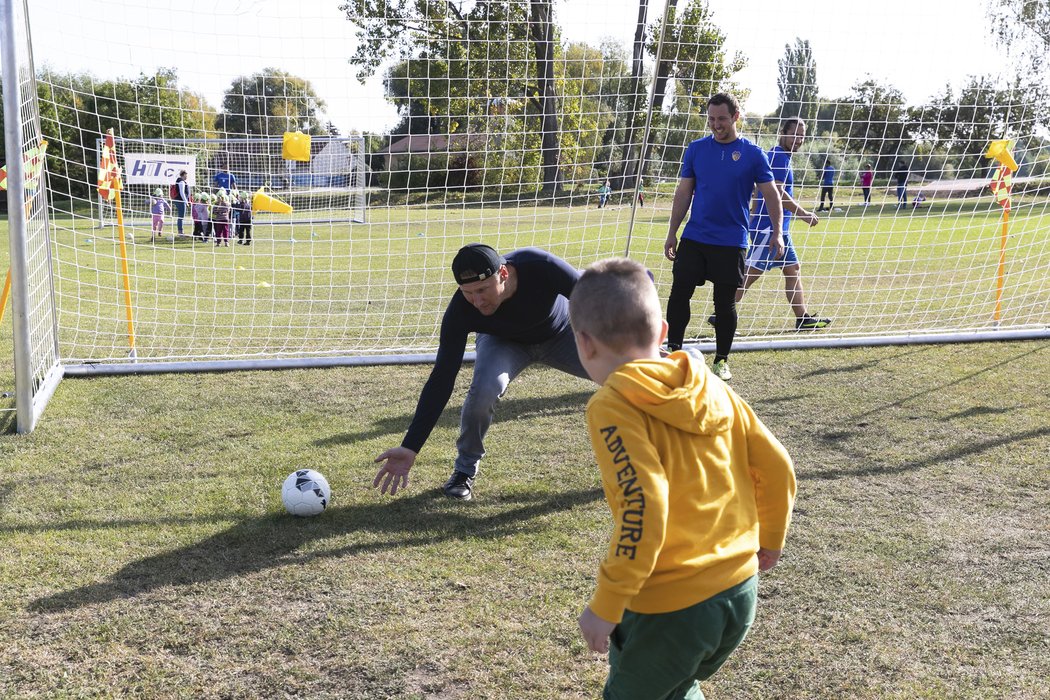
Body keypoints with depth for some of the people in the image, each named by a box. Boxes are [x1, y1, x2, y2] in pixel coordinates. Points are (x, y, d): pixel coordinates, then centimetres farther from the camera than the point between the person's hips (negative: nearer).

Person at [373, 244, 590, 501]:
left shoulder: (541, 267, -40)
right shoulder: (460, 311, -35)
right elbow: (441, 380, -32)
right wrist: (410, 448, -35)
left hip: (561, 333, 1)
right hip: (504, 341, -1)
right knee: (485, 388, -33)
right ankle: (465, 469, -6)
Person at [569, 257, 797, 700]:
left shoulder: (612, 406, -16)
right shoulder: (710, 387, 2)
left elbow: (643, 510, -26)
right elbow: (777, 468, 5)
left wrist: (606, 605, -19)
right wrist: (770, 539, 22)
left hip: (670, 607, -6)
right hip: (741, 592, 7)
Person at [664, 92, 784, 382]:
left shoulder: (752, 153, -1)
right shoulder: (696, 149, 6)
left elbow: (771, 194, 2)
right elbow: (683, 193, 9)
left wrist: (777, 233, -8)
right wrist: (671, 233, 6)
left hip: (731, 241, -2)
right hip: (693, 238, 2)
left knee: (725, 302, 4)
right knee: (679, 293, -3)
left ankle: (722, 361, 16)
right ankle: (673, 352, 8)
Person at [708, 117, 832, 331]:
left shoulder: (782, 157, 18)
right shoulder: (778, 157, -13)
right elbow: (777, 193, -21)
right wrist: (804, 214, -15)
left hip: (778, 227, 11)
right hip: (769, 226, -11)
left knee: (793, 269, 12)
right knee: (749, 273, -9)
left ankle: (803, 318, 16)